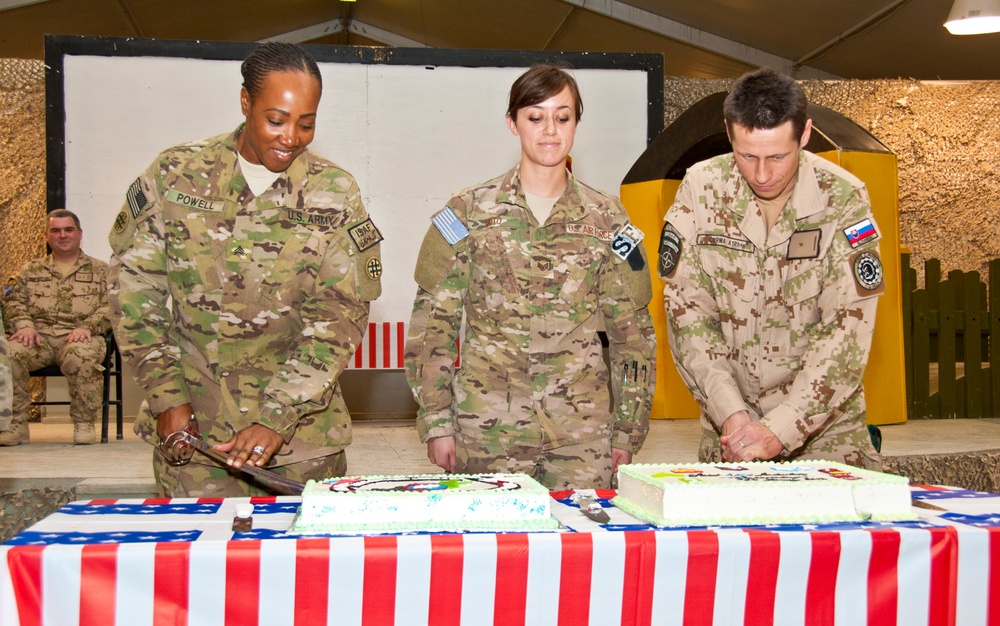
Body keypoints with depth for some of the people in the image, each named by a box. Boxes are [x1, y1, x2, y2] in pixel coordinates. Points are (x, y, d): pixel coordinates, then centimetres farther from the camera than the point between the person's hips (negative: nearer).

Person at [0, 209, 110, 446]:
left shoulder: (100, 270, 18)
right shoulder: (31, 270, 26)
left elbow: (111, 306, 5)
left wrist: (87, 327, -13)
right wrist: (25, 325, -7)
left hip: (78, 337, -2)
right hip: (39, 336, 2)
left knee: (82, 357, -39)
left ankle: (84, 423, -20)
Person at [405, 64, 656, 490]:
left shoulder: (606, 219, 6)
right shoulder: (468, 213, 2)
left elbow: (632, 330, 9)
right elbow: (433, 323, 3)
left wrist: (627, 430, 7)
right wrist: (436, 422, -2)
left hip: (583, 427, 1)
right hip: (488, 428, -1)